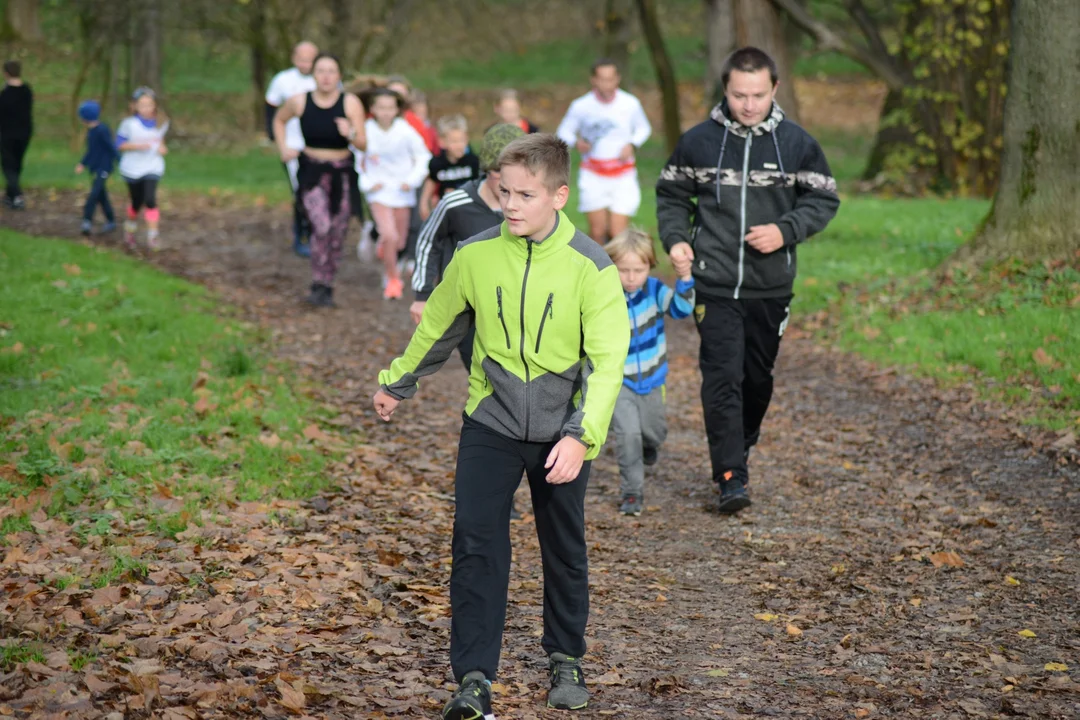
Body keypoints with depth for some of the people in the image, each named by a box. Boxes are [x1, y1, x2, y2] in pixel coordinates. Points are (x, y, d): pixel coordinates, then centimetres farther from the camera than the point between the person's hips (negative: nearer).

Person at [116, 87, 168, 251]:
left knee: (150, 200, -17)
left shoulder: (161, 124, -2)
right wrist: (138, 145, -23)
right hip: (132, 168, -1)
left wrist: (162, 148, -2)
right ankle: (130, 229, 40)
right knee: (136, 202, 12)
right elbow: (120, 144, -10)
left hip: (153, 168, 1)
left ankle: (152, 236, -13)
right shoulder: (129, 124, -13)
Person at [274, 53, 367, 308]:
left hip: (341, 173, 1)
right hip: (311, 172, -1)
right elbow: (279, 120, 17)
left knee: (337, 235, 8)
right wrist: (283, 148, 5)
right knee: (322, 226, -22)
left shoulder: (350, 103, -9)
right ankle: (318, 285, -14)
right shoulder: (299, 102, -6)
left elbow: (363, 145, -10)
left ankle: (327, 288, 25)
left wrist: (351, 134, -30)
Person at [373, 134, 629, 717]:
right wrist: (397, 384, 22)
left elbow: (607, 361, -17)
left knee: (564, 549, 13)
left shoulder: (590, 267, -14)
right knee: (475, 543, -10)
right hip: (491, 423, 1)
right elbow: (437, 327, 10)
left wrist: (581, 437, -27)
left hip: (563, 433, -1)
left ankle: (565, 661, 32)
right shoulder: (475, 255, -7)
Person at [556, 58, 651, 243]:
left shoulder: (630, 104, -3)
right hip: (593, 176, 0)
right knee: (597, 231, -5)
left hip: (623, 177, 0)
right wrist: (576, 142, -15)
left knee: (618, 233, -8)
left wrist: (632, 145, -6)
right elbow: (564, 131, 7)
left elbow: (643, 128, 14)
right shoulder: (581, 106, -6)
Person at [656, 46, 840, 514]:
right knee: (722, 379, -10)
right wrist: (675, 239, -5)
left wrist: (786, 230, -11)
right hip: (715, 286, -2)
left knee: (758, 378, 15)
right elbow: (671, 195, 12)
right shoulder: (698, 141, -2)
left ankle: (742, 445, 38)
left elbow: (824, 200, 6)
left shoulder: (796, 143, -1)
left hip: (771, 287, 2)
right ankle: (731, 476, -8)